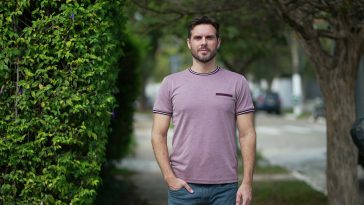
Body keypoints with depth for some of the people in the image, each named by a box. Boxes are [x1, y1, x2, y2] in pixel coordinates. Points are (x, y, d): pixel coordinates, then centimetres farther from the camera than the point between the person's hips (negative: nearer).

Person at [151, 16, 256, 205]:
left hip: (225, 187, 0)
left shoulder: (237, 83, 3)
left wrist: (247, 182, -6)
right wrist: (169, 177, -8)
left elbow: (247, 134, 1)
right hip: (183, 185, 0)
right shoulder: (171, 83, 4)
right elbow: (158, 134, 3)